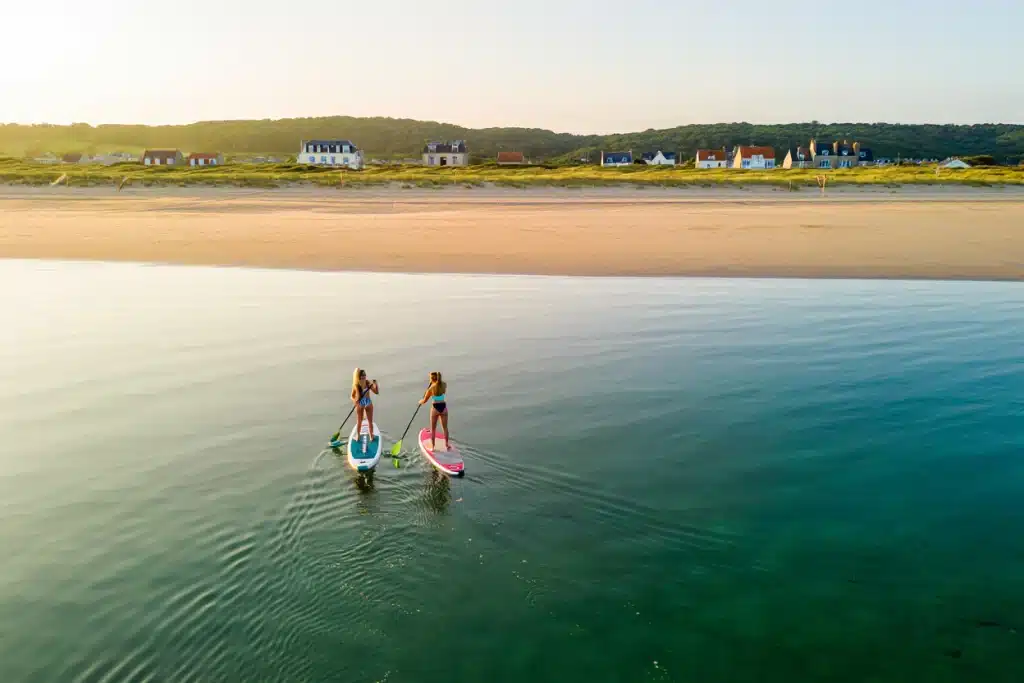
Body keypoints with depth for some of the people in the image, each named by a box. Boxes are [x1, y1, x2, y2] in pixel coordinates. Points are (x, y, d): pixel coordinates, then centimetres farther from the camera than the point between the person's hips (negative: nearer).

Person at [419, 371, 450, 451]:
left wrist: (420, 402, 19)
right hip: (443, 407, 3)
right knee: (445, 428, 17)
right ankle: (447, 445, 24)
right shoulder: (444, 384, -4)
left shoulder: (431, 388, -15)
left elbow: (424, 400, -3)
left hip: (435, 408, -3)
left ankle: (432, 447, 17)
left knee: (433, 429, 12)